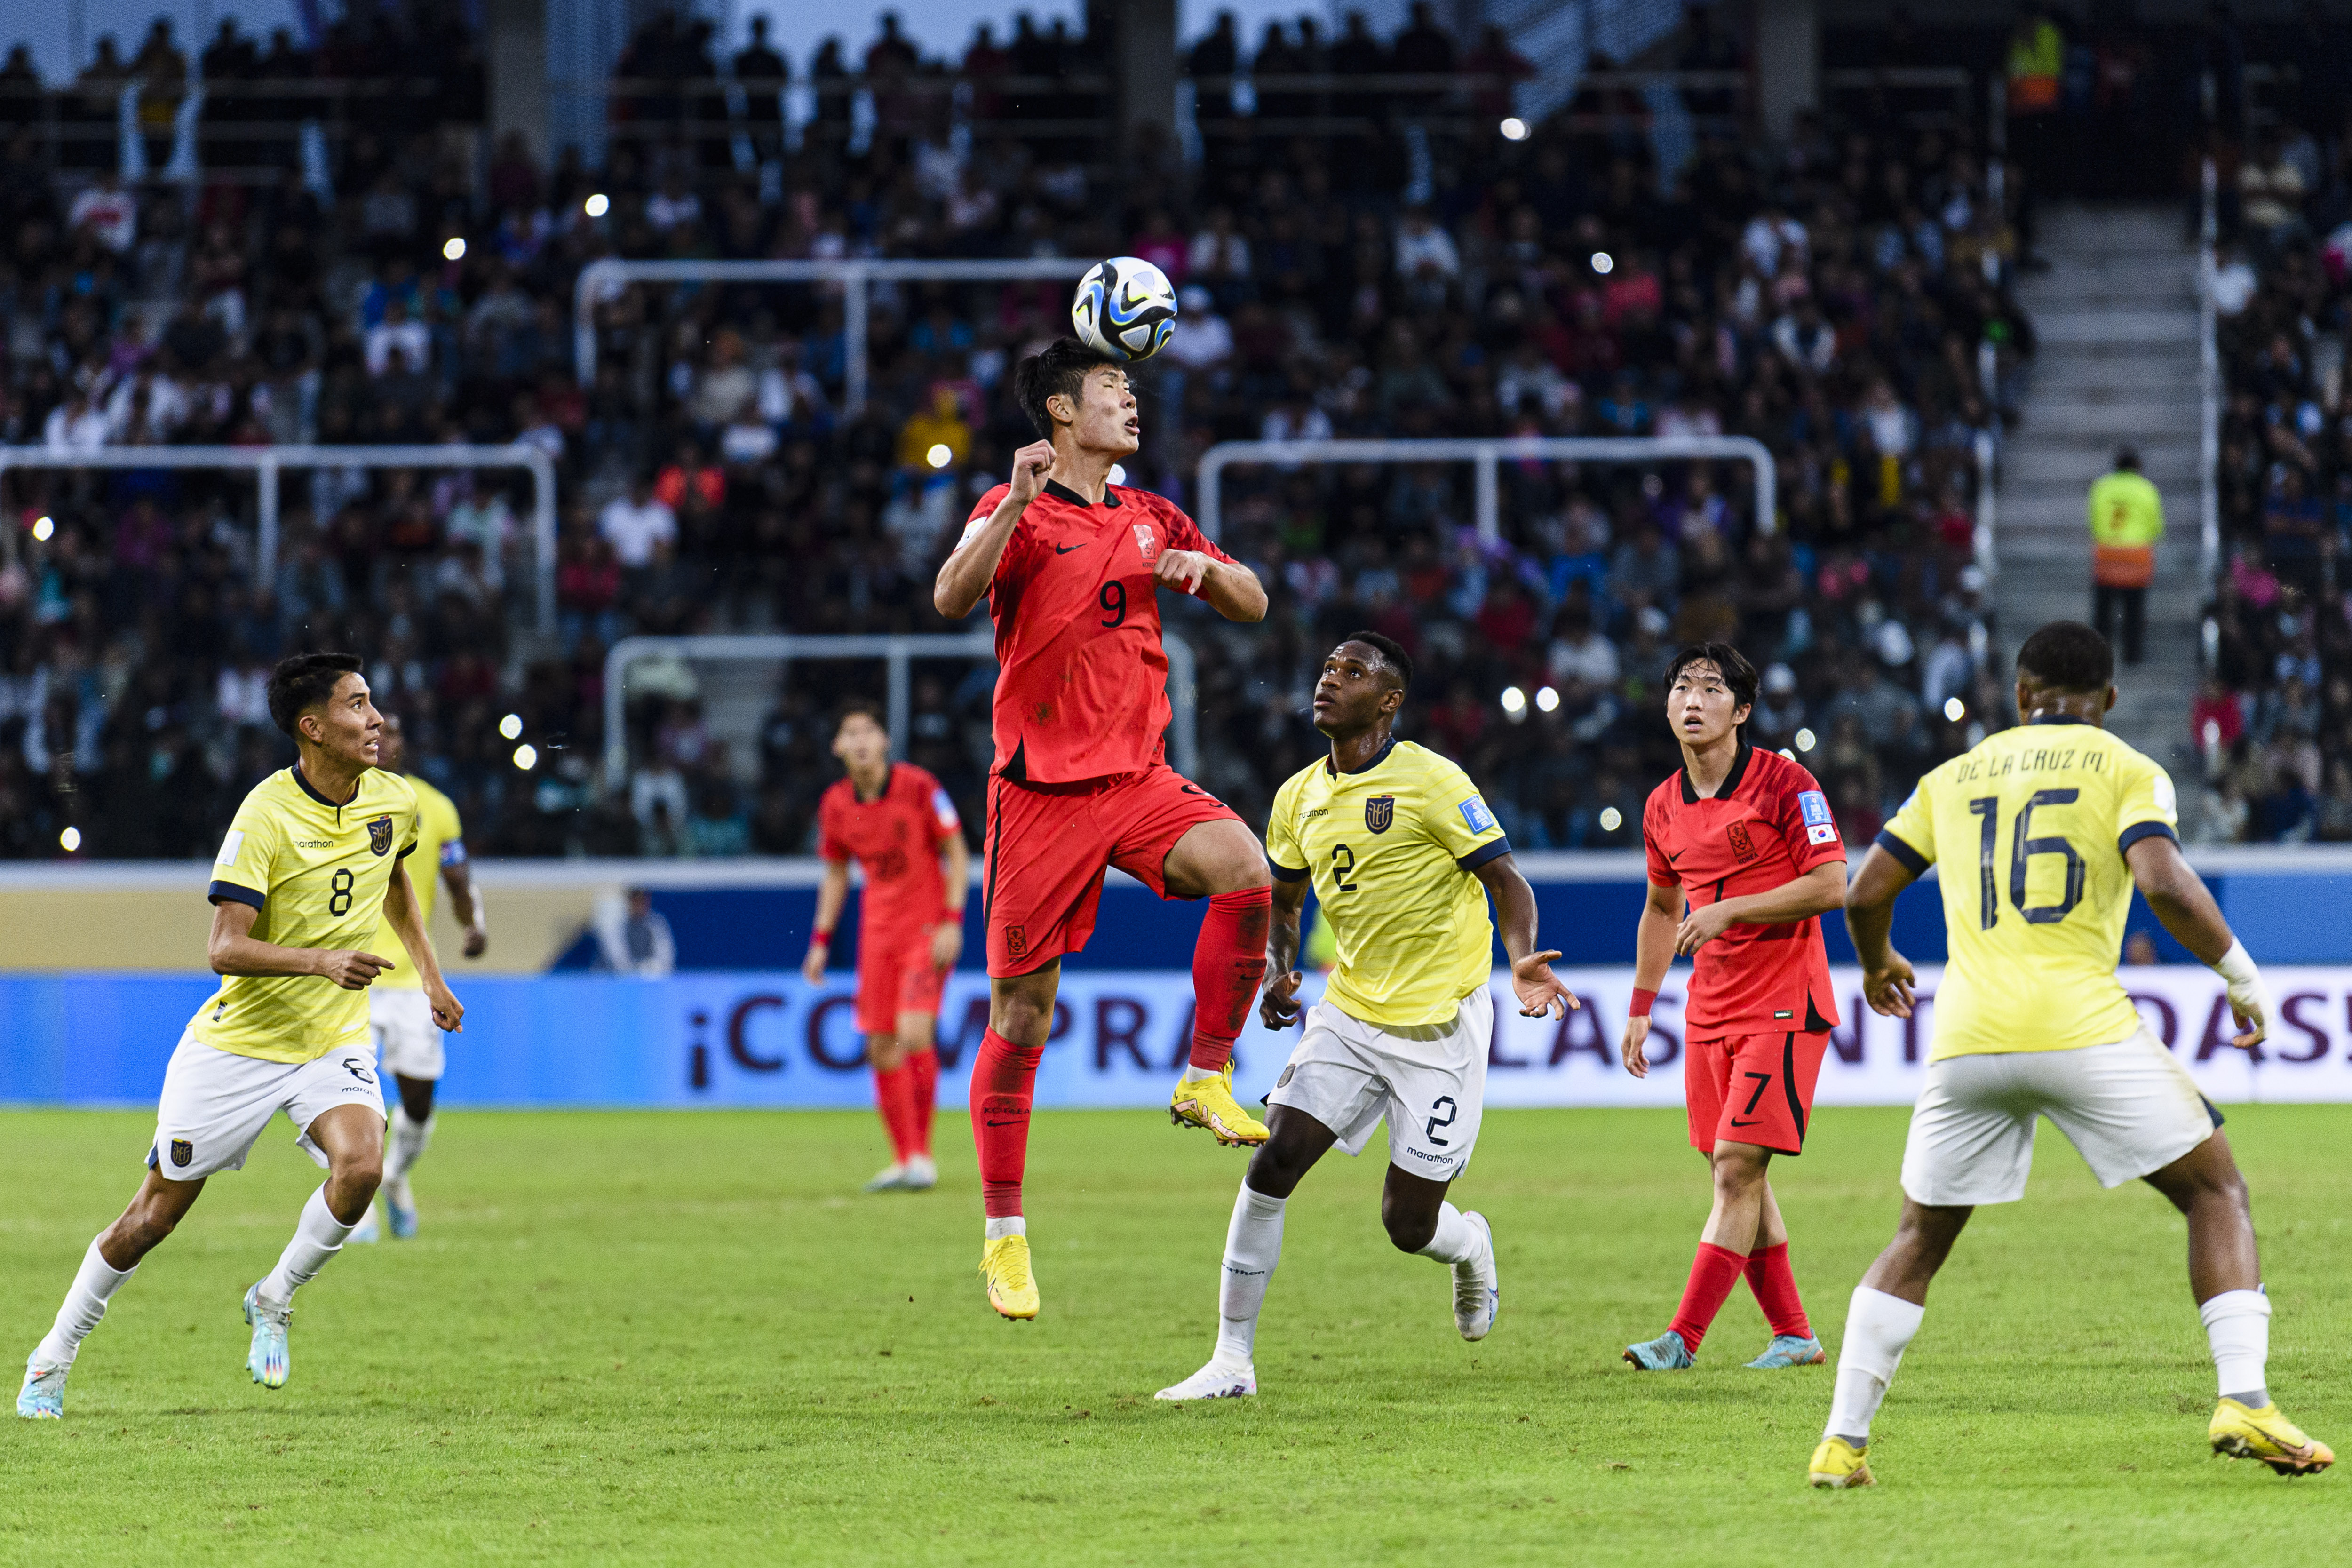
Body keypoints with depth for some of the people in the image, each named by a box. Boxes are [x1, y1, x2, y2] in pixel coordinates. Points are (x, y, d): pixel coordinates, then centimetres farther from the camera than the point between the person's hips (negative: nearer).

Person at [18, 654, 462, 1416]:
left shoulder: (395, 802, -2)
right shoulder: (266, 816, -20)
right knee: (156, 1213, 3)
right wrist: (320, 961, -38)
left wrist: (429, 972, 22)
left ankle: (273, 1302, 1)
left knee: (360, 1166, -25)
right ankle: (53, 1358, 22)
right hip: (237, 1041, -4)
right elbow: (225, 949, -24)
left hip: (333, 1039, 4)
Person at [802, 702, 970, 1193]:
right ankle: (904, 1161, 12)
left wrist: (952, 922, -14)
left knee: (914, 1034, -18)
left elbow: (957, 854, -5)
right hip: (877, 930, 5)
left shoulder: (919, 787, -11)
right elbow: (836, 875, 15)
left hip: (927, 928, -5)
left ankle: (922, 1158, -10)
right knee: (880, 1047, 2)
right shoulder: (835, 806, 2)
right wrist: (820, 942, 9)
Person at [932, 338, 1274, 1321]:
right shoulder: (1018, 510, -3)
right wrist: (1018, 504, -34)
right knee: (1022, 1011, -2)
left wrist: (1203, 567, -4)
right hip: (1042, 787, -4)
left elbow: (1253, 606, 18)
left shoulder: (1149, 520, 13)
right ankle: (1004, 1236, 10)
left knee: (1244, 869, -27)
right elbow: (952, 598, -21)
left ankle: (1207, 1081, -11)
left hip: (1138, 777, 4)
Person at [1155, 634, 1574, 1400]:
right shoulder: (1300, 798, 7)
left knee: (1409, 1225, -2)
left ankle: (1471, 1245, 38)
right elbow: (1283, 900, 21)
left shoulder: (1431, 782, -12)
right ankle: (1232, 1360, -7)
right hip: (1348, 1014, 5)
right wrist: (1278, 972, 1)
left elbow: (1507, 881, -11)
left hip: (1440, 1026, -5)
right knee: (1273, 1162, -13)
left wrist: (1522, 962, -31)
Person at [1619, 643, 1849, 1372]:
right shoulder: (1664, 807, 10)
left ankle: (1684, 1338, -16)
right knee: (1737, 1175, 7)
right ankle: (1793, 1334, 16)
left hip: (1785, 1006, -7)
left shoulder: (1785, 784, -9)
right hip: (1710, 1007, 7)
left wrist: (1729, 910, -18)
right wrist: (1640, 1009, 20)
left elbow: (1830, 886, -14)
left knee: (1737, 1166, -12)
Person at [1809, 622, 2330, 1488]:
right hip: (2081, 1024, -3)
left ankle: (1843, 1440, 10)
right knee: (2218, 1195, 9)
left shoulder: (1953, 779, 18)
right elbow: (2165, 885, -11)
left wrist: (1878, 963, 39)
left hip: (1968, 1035, 3)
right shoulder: (2128, 772, 6)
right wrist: (2244, 979, 1)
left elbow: (1865, 894, 18)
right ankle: (2244, 1401, -8)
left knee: (1917, 1243, 18)